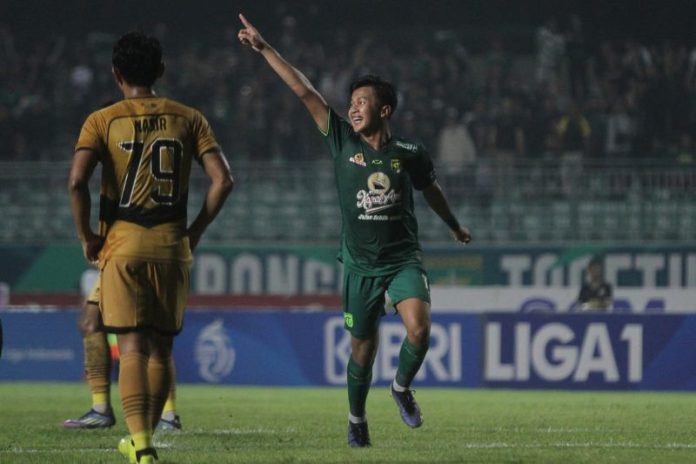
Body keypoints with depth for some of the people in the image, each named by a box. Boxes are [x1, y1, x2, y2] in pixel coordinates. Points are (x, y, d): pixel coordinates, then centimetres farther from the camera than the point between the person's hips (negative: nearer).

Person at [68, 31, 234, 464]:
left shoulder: (102, 121, -2)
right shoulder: (188, 119, 5)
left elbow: (77, 181, -15)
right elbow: (223, 180, -3)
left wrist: (87, 237, -3)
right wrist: (196, 231, 7)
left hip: (122, 245, -2)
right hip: (172, 246, 2)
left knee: (132, 347, -5)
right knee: (161, 348, 15)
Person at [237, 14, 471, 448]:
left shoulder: (410, 153, -2)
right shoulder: (343, 141, -3)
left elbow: (431, 189, 18)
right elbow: (304, 91, -7)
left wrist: (455, 226, 34)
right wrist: (264, 49, -9)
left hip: (404, 260, -1)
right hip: (360, 265, 1)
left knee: (419, 328, -23)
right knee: (363, 348, 7)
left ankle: (403, 386, 6)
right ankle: (357, 419, 30)